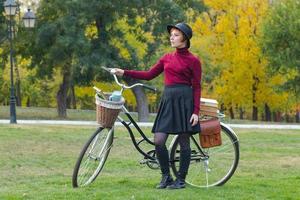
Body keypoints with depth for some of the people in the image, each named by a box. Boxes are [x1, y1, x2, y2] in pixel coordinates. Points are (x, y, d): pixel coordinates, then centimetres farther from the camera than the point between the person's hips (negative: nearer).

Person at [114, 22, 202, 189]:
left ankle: (181, 179, 9)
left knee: (184, 142, -1)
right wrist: (125, 73, 8)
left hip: (184, 100, -5)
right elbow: (149, 75, 15)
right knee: (159, 141, -4)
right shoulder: (167, 58, 14)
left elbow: (197, 87, -4)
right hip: (168, 99, 5)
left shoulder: (193, 61, -2)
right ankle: (166, 177, 9)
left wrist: (196, 112, -11)